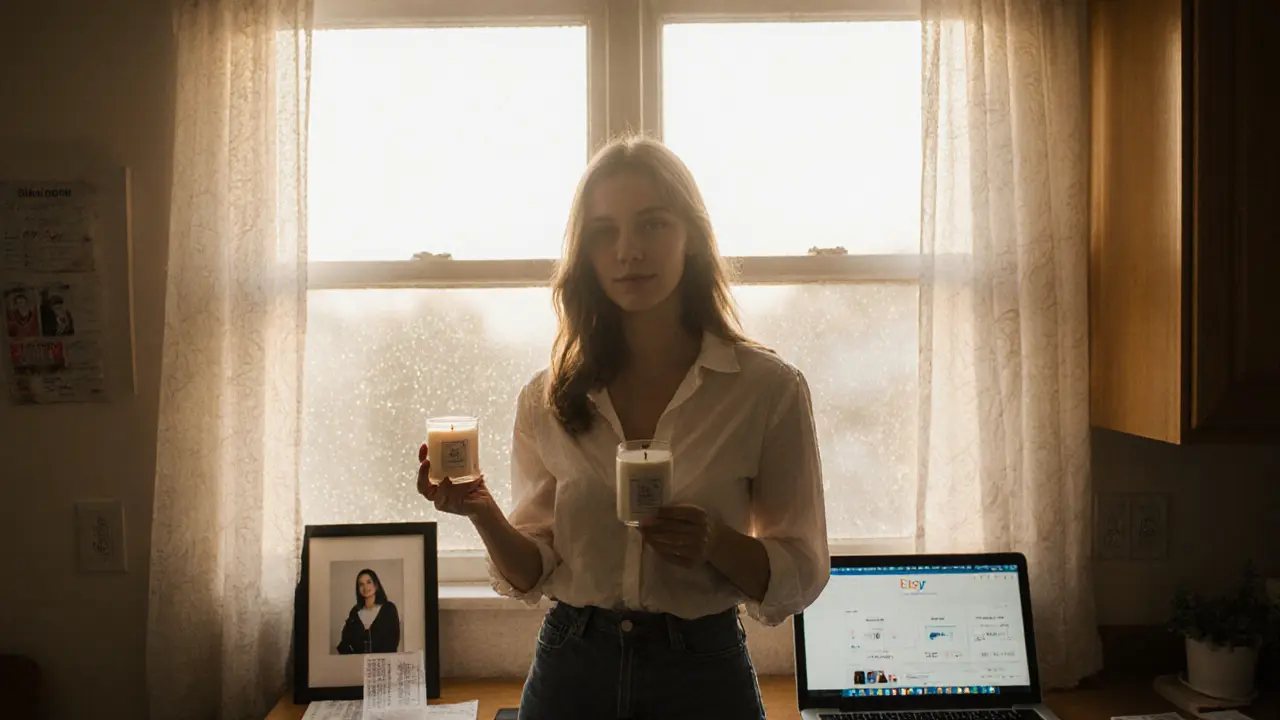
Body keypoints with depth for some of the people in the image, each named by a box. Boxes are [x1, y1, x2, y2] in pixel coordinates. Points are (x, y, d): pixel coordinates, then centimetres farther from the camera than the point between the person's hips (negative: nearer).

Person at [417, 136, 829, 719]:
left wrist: (716, 541, -22)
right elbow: (533, 575, 2)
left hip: (702, 672, -1)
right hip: (571, 669, 2)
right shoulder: (549, 397, -2)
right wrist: (482, 514, -17)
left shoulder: (768, 387, -9)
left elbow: (800, 575, -4)